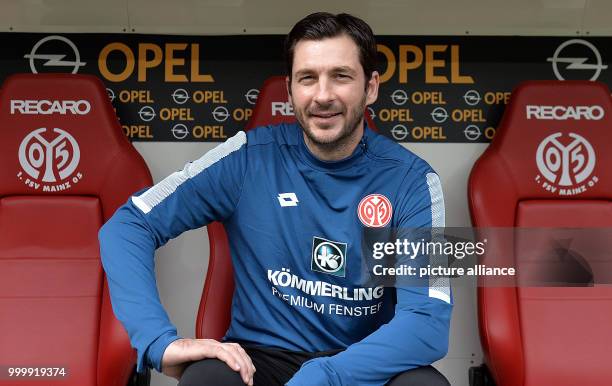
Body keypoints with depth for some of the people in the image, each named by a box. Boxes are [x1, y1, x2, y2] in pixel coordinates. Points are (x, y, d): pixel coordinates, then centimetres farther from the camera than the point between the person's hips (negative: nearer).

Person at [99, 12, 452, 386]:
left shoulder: (411, 179, -9)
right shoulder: (249, 158, -8)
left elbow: (429, 319, -18)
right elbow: (126, 226, -9)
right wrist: (161, 341, -25)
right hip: (263, 356, 0)